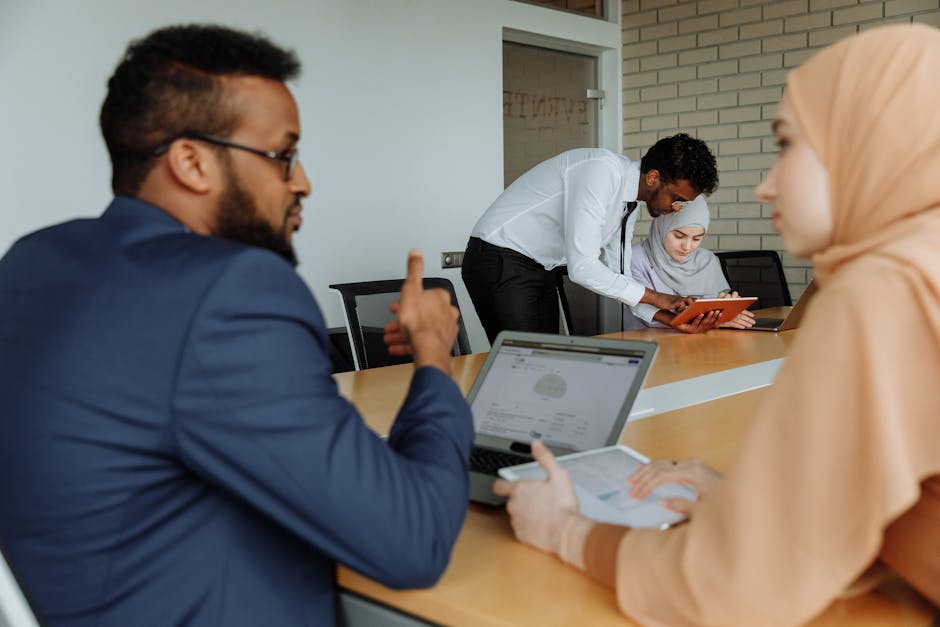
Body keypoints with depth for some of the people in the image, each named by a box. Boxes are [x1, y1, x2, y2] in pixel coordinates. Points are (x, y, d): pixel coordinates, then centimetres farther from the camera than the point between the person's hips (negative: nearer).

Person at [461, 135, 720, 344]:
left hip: (542, 269, 9)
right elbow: (581, 267, -29)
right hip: (501, 264, -9)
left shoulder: (631, 203, 3)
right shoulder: (603, 171, -24)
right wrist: (653, 297, -22)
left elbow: (619, 275, 8)